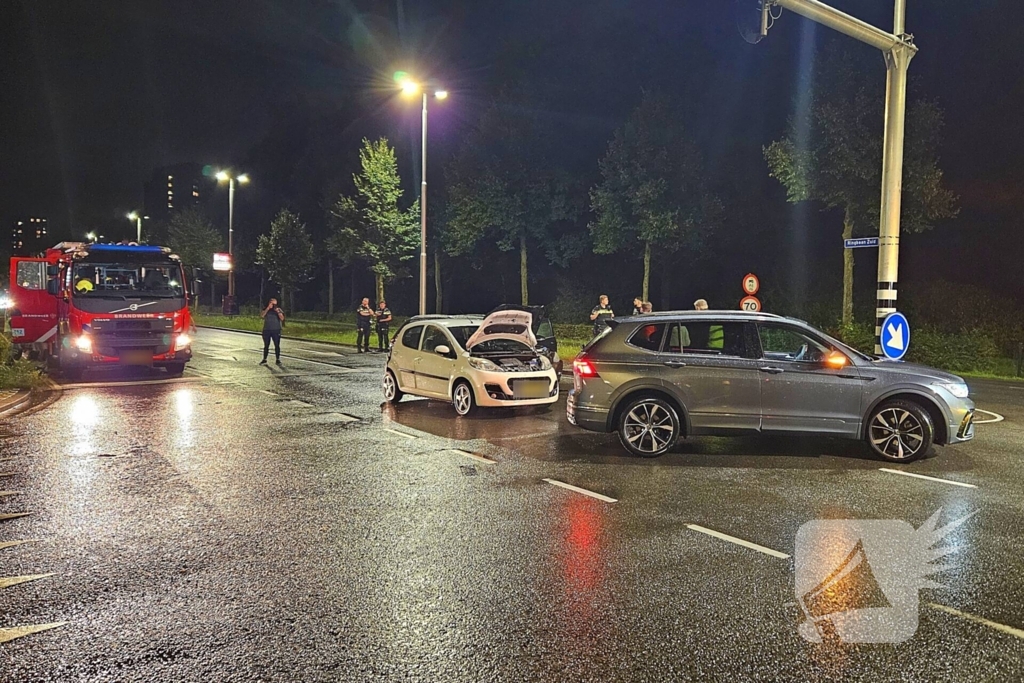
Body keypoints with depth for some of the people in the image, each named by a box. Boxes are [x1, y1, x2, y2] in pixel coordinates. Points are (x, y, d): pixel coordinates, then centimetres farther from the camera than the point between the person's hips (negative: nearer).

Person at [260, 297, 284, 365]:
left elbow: (282, 318, -8)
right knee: (266, 346, 6)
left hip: (276, 331, -1)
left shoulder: (279, 310, 4)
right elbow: (261, 316, -10)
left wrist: (277, 311, -16)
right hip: (266, 330, 1)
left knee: (277, 345, -4)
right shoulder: (266, 310, 8)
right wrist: (268, 308, -14)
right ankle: (264, 360, 12)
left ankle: (278, 359, 1)